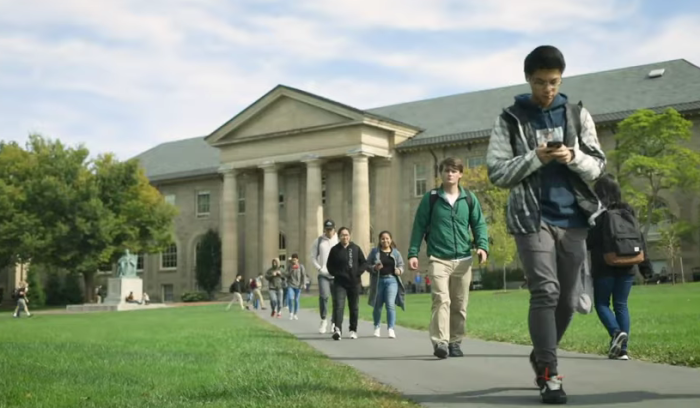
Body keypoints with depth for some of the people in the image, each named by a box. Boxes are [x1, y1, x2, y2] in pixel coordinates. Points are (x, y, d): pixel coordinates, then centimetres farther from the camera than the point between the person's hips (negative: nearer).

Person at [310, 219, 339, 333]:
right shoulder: (318, 241, 6)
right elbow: (313, 257, 9)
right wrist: (319, 268, -3)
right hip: (323, 275, 0)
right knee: (323, 296, -16)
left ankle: (334, 322, 17)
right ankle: (323, 321, 0)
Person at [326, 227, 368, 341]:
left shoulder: (356, 249, 4)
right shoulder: (334, 250, 2)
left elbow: (364, 263, 8)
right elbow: (329, 265, 7)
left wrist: (358, 272, -7)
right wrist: (336, 274, -7)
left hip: (354, 283, 2)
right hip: (340, 283, -2)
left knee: (354, 307, 9)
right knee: (338, 306, -16)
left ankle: (353, 330, 20)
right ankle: (337, 329, -27)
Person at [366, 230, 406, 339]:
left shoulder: (396, 252, 7)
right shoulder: (374, 251, 4)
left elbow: (401, 265, 12)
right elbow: (367, 265, 2)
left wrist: (399, 271, -10)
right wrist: (374, 268, -17)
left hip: (392, 280, 0)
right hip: (378, 281, 1)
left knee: (391, 304, -14)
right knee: (378, 306, 11)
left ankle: (391, 329, -13)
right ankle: (377, 327, 30)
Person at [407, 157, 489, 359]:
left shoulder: (469, 199, 8)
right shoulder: (431, 198, 3)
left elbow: (479, 225, 9)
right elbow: (419, 226, 4)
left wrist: (482, 246, -8)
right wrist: (413, 253, -2)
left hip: (463, 260, 3)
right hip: (438, 259, -3)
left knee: (460, 304, 8)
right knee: (441, 299, -16)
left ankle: (455, 342, 20)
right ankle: (440, 342, -21)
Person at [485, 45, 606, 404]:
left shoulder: (577, 115, 10)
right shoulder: (510, 120, 2)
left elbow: (598, 166, 8)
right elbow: (497, 173, -3)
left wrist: (574, 157, -13)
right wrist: (535, 158, -17)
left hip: (573, 220, 3)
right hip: (532, 219, -3)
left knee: (566, 299, 8)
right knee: (545, 292, -14)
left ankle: (541, 356, 29)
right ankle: (549, 375, -10)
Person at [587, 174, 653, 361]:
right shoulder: (628, 210, 9)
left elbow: (589, 239, -10)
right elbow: (640, 239, 8)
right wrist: (645, 265, 11)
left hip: (605, 266, -4)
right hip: (627, 265, 5)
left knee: (601, 303, 7)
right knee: (621, 305, 8)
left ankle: (616, 332, -19)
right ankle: (622, 350, 2)